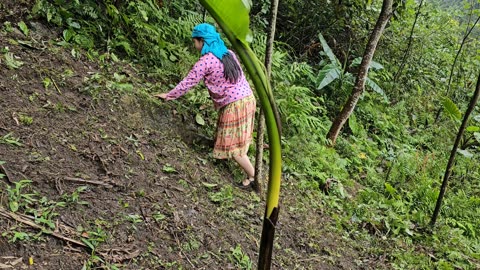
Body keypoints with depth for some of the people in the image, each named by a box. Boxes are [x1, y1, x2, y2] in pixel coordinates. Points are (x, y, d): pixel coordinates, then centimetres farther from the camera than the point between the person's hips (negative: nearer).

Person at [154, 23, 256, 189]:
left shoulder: (205, 61, -12)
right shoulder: (228, 54, 10)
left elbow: (187, 83, -6)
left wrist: (169, 96, 6)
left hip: (235, 106, -8)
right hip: (247, 98, 8)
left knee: (232, 146, 4)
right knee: (233, 141, 23)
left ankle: (253, 177, 11)